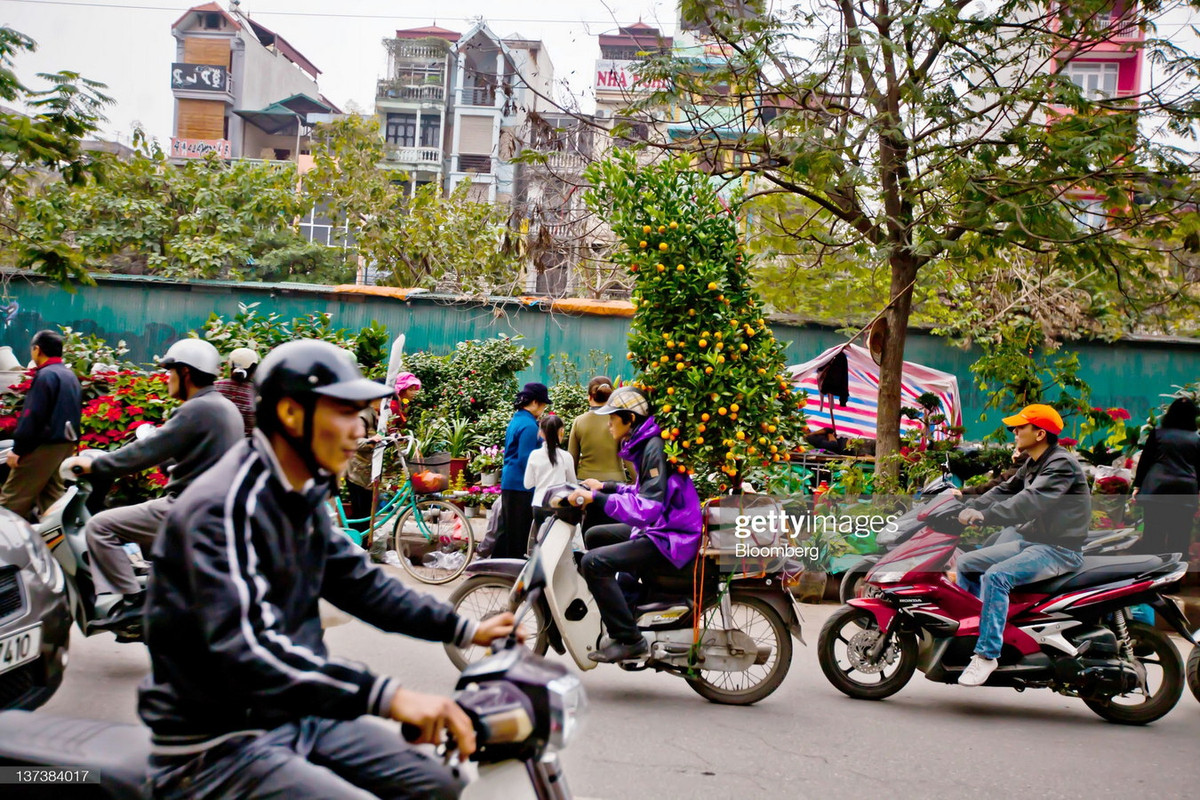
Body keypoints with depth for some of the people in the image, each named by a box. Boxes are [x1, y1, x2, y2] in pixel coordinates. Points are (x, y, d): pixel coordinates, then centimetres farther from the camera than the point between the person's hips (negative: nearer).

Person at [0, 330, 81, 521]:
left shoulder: (45, 375, -12)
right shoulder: (70, 375, 16)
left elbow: (33, 415, -18)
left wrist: (18, 448, -16)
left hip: (44, 444, -9)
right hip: (66, 443, 9)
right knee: (51, 495, 11)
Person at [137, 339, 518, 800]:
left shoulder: (304, 498, 6)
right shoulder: (222, 508, -23)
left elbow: (360, 581, 15)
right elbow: (243, 650, -34)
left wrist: (465, 631, 7)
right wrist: (386, 696, -40)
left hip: (298, 715, 9)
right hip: (217, 746, -9)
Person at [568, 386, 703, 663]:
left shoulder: (655, 448, -20)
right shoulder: (644, 444, 11)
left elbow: (649, 508, -31)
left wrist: (596, 498, -31)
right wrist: (606, 487, 22)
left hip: (671, 539, -11)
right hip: (657, 528, 11)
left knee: (594, 562, -21)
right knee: (595, 535, 22)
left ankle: (628, 640, -17)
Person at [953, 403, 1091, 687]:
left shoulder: (1062, 464, -17)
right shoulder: (1032, 464, 14)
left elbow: (1031, 501, -31)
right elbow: (1004, 491, 11)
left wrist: (985, 516, -39)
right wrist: (969, 508, -5)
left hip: (1059, 549, -10)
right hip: (1029, 540, 10)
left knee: (996, 577, -30)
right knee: (965, 564, 7)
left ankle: (987, 654, -24)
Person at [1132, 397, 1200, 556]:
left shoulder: (1157, 433, 2)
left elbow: (1144, 461, 2)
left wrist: (1137, 485, 7)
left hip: (1157, 488, -1)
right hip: (1186, 490, 1)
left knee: (1153, 533, 1)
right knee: (1180, 538, 4)